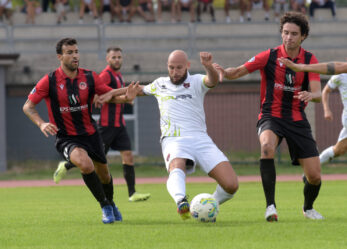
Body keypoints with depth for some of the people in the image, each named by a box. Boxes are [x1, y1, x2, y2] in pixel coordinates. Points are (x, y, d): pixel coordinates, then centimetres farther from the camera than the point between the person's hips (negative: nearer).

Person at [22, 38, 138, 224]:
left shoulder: (89, 77, -3)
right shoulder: (50, 81, -11)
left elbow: (111, 95, 3)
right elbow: (28, 106, -6)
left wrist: (126, 97, -20)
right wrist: (41, 124, -25)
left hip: (90, 134, 4)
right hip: (66, 137, -4)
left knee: (103, 174, 14)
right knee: (85, 164, -31)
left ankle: (111, 203, 47)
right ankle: (105, 207, -15)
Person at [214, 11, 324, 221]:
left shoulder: (310, 60, -1)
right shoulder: (269, 56, -6)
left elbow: (318, 94, -11)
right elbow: (238, 72, -3)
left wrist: (310, 95, -35)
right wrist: (223, 72, -26)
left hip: (297, 120, 2)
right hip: (271, 116, -2)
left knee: (315, 176, -5)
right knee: (267, 146, -38)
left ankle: (308, 208, 30)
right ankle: (270, 206, -33)